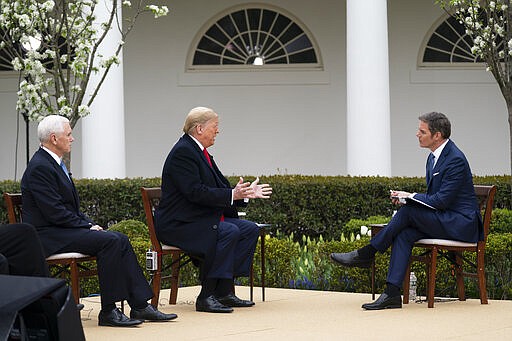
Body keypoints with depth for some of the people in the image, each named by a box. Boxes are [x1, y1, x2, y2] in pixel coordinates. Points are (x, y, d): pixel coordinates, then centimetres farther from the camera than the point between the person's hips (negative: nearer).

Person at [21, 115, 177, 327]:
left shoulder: (53, 163, 16)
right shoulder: (39, 168, -16)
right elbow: (55, 212, -21)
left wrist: (89, 224, 5)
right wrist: (88, 227, -14)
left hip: (63, 229, 10)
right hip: (48, 235, -10)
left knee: (120, 239, -3)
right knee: (110, 241, -23)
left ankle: (140, 306, -5)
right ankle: (108, 312, -19)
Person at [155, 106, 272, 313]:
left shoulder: (200, 152, 17)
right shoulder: (183, 152, -15)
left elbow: (220, 186, 18)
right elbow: (195, 192, -24)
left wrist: (246, 193, 6)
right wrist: (232, 195, -24)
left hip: (204, 219, 11)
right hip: (179, 224, -11)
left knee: (250, 229, 0)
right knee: (228, 232, -30)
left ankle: (224, 291, -4)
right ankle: (207, 297, -25)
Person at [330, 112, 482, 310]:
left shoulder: (456, 159, -17)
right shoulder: (434, 157, 14)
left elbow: (442, 200, -21)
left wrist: (410, 197, -12)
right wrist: (407, 198, 1)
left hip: (462, 224, -8)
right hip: (444, 220, 8)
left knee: (408, 211, -21)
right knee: (404, 234, -17)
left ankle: (366, 254, -9)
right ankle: (392, 294, -25)